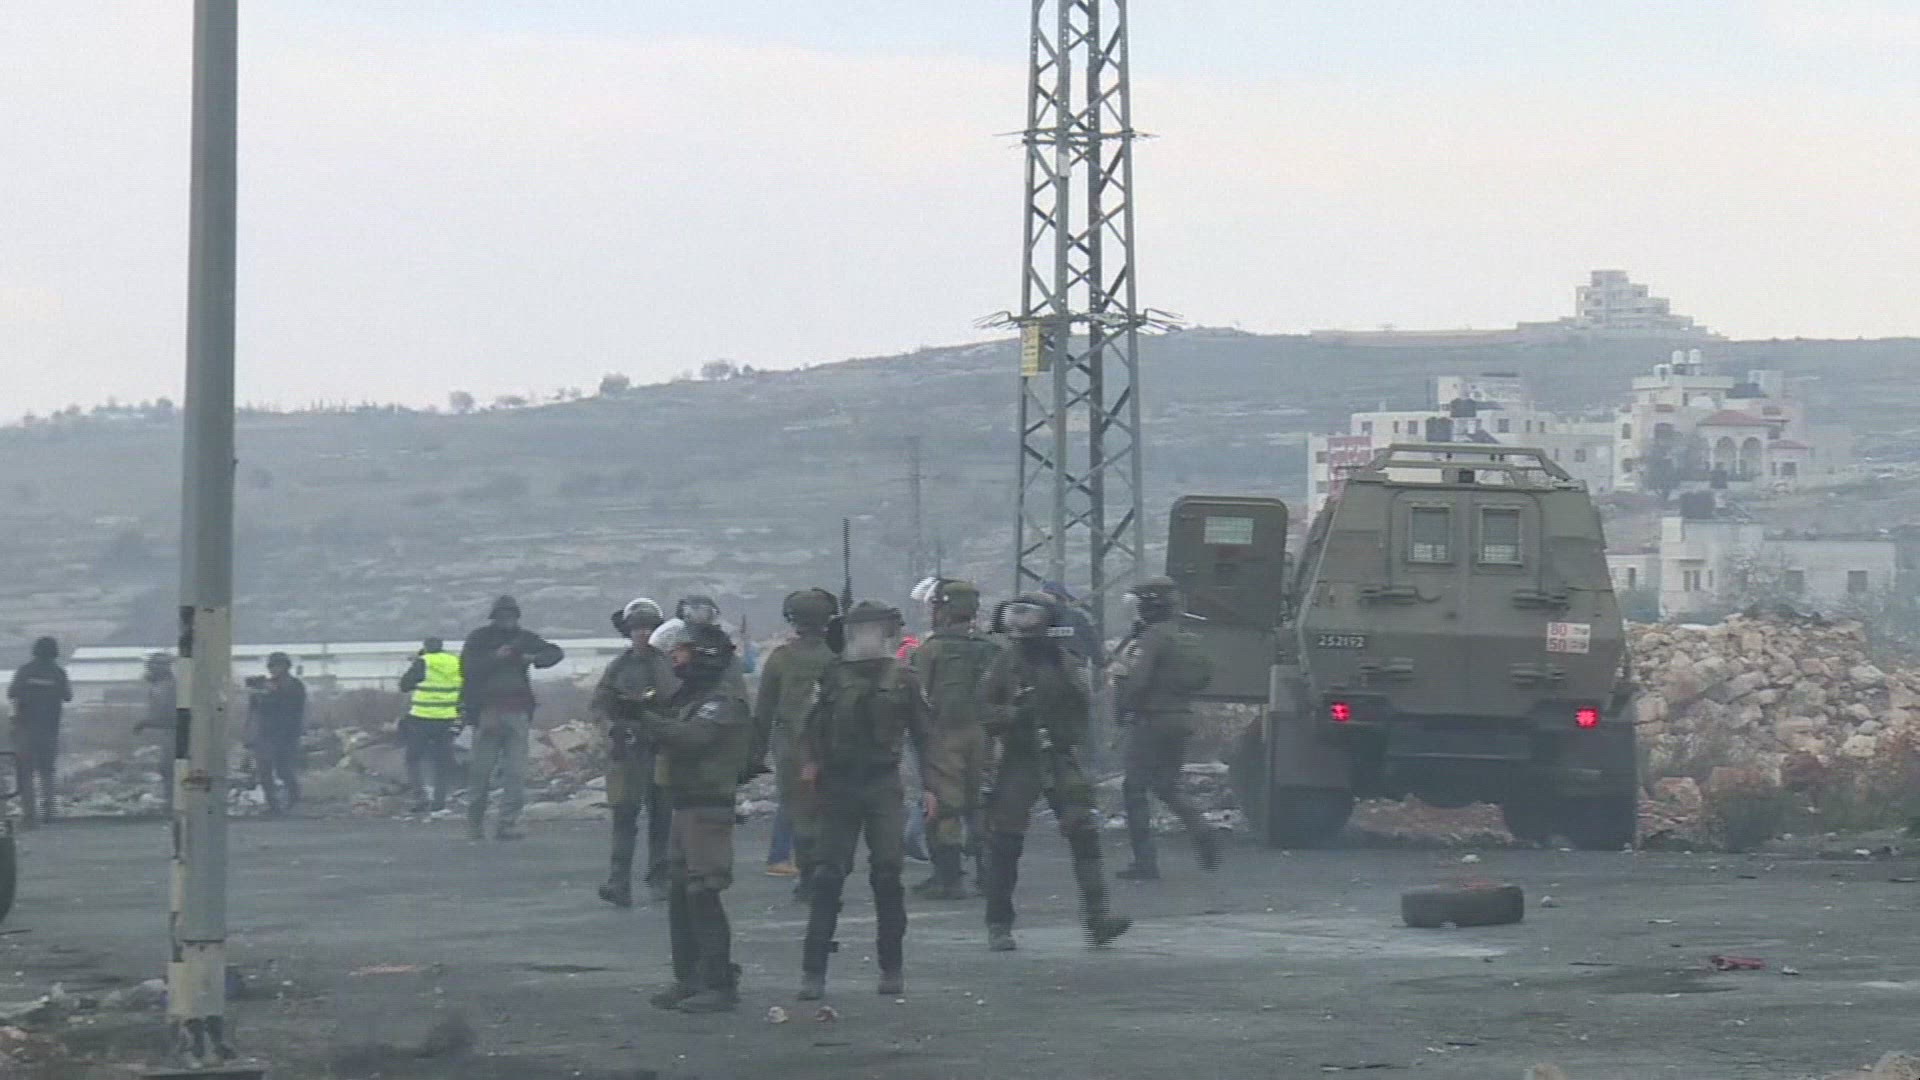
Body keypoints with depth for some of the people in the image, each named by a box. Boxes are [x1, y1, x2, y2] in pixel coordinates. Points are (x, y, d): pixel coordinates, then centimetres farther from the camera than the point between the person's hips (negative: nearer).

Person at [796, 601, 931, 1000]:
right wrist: (809, 762, -9)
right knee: (828, 877, -3)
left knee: (888, 874, -3)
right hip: (838, 785, 1)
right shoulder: (833, 677, 6)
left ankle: (892, 967, 8)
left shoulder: (902, 679, 5)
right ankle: (813, 971, -2)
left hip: (883, 786, -1)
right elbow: (813, 725, 7)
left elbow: (923, 734, 7)